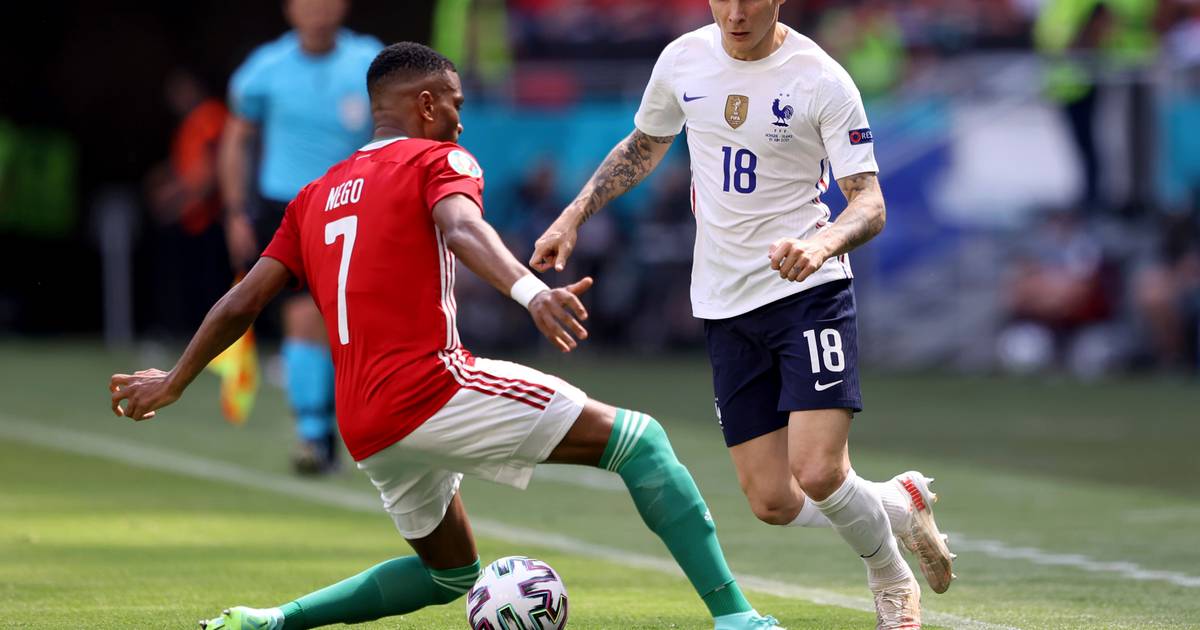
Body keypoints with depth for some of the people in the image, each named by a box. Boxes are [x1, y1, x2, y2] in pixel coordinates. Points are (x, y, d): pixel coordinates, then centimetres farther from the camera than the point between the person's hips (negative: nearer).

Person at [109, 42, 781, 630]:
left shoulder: (317, 196, 22)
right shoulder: (437, 161, 3)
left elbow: (241, 303, 21)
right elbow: (461, 228, -20)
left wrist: (173, 383, 33)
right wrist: (529, 290, -38)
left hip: (365, 429, 8)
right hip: (434, 384, -8)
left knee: (450, 573, 28)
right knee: (639, 439, -5)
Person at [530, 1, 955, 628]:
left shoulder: (821, 79, -12)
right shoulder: (683, 60, 2)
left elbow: (869, 204, -14)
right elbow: (643, 146, 22)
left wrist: (820, 245, -34)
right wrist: (572, 217, 13)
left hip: (809, 289, -4)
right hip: (724, 305, 4)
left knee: (818, 471, -20)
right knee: (772, 502, -1)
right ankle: (900, 505, 28)